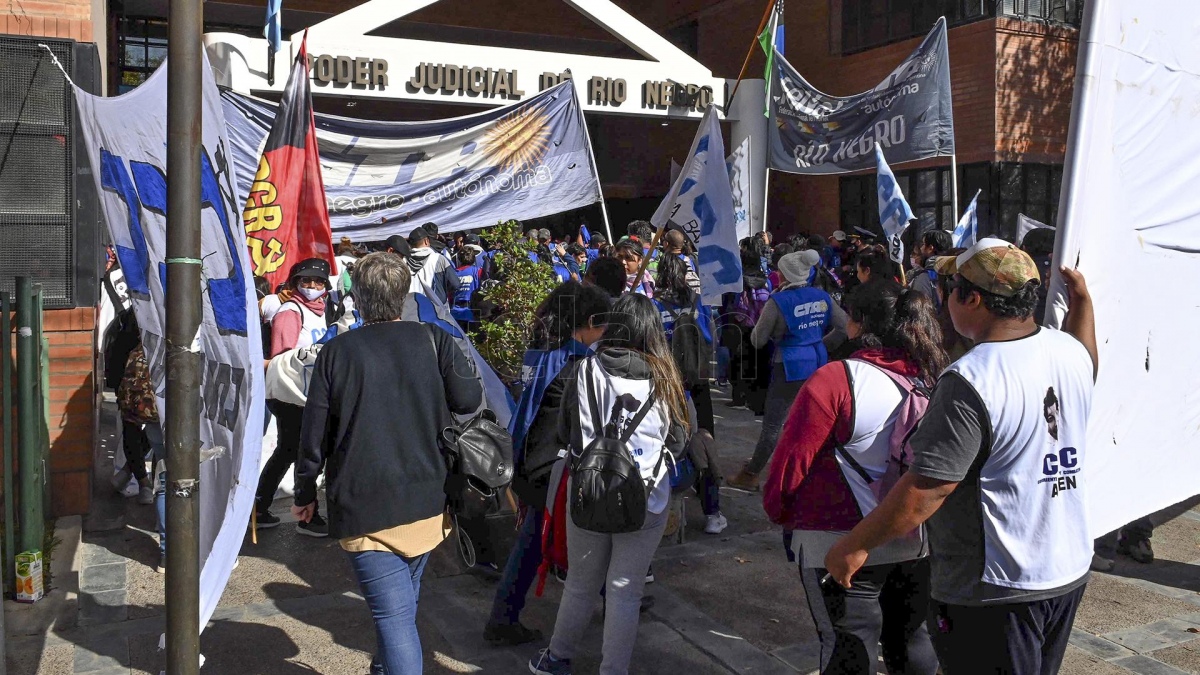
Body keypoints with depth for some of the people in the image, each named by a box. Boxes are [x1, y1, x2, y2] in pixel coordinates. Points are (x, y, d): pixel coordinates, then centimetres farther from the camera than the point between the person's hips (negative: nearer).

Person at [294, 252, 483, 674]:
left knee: (394, 615, -4)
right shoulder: (434, 340, -4)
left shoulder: (337, 351, -5)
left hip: (362, 508, -3)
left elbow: (315, 432, -2)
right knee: (402, 603, 25)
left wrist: (306, 493, 11)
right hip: (426, 502, 3)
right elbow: (470, 401, -6)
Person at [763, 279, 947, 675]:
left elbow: (792, 460, -16)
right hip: (916, 539, 6)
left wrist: (778, 512, 1)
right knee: (910, 639, 22)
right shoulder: (932, 379, -2)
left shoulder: (835, 380, -19)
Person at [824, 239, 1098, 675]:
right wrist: (1082, 299, 29)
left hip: (996, 589, -9)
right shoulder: (1070, 350, -1)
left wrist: (855, 545, -16)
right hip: (1069, 572, 9)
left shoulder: (971, 382, -26)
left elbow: (926, 490, -26)